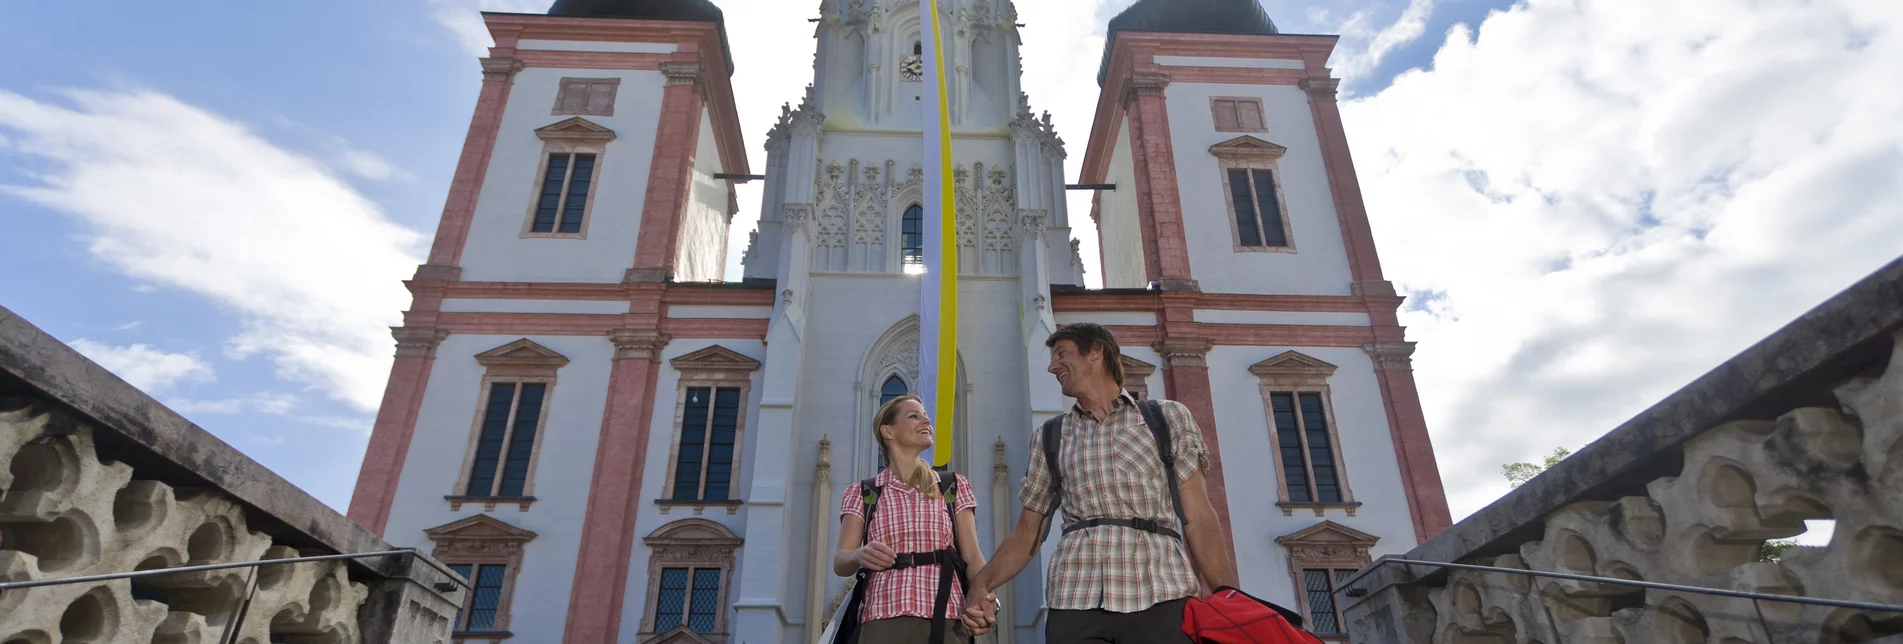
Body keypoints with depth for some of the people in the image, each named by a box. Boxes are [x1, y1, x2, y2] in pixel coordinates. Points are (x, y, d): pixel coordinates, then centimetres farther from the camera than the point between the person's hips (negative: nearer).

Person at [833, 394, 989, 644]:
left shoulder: (955, 486, 10)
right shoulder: (861, 493, 8)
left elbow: (972, 555, 3)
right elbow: (840, 561, -1)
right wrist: (860, 556, -24)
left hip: (945, 619, 1)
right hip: (882, 620, -1)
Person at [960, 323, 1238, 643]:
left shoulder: (1168, 417, 11)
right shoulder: (1048, 437, 17)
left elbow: (1197, 517, 5)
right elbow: (1026, 533, 16)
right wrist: (981, 585, -1)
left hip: (1162, 596, -1)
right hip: (1075, 600, 2)